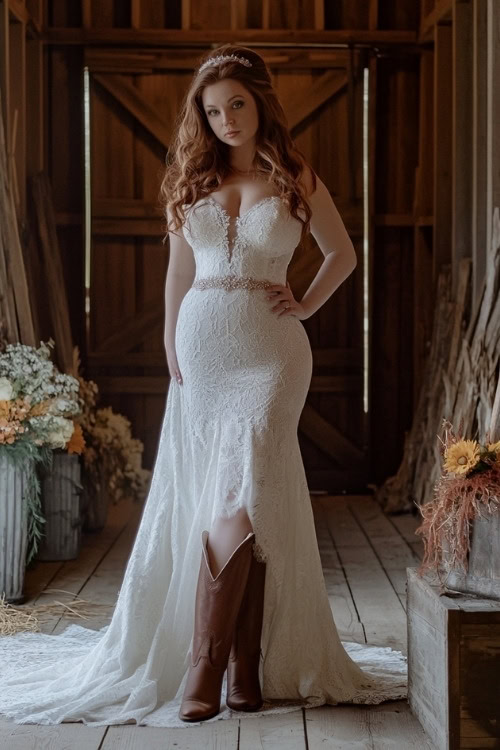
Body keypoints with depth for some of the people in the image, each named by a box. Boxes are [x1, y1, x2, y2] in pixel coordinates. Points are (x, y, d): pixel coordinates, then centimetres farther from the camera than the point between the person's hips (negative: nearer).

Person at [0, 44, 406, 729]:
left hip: (270, 349, -2)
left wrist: (306, 305, 6)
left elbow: (343, 252, 17)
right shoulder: (191, 180, 11)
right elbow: (179, 271, 16)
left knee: (240, 501, -14)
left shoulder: (297, 179, 6)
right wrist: (172, 348, 10)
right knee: (205, 503, 0)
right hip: (202, 345, 3)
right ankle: (245, 669, 7)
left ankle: (207, 665, -11)